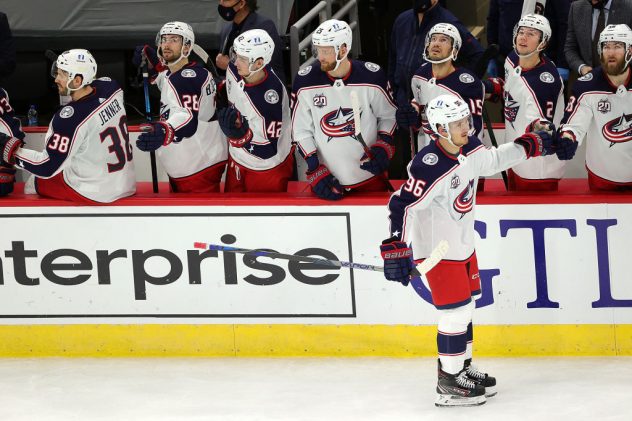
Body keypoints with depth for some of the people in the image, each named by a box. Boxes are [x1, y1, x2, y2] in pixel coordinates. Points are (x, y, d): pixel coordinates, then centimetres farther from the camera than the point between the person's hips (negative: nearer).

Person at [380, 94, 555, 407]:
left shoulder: (470, 149, -2)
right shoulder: (429, 167, -29)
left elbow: (492, 161, 20)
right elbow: (403, 205, -33)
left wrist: (528, 145, 23)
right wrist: (396, 248, -41)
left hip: (463, 244, 9)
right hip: (436, 249, -9)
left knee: (465, 310, 19)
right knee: (455, 314, -6)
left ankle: (463, 367, 35)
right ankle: (449, 384, 5)